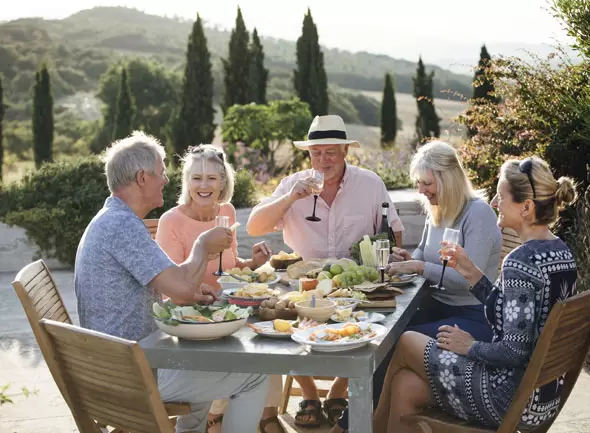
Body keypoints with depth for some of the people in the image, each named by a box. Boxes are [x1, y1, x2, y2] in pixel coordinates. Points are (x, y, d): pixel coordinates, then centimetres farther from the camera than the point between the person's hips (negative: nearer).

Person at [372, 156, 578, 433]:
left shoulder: (520, 262, -24)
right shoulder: (561, 253, 5)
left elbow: (515, 351, -27)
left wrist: (471, 347, -9)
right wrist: (471, 273, 6)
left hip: (515, 398, -8)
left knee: (406, 343, 10)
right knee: (406, 385, 11)